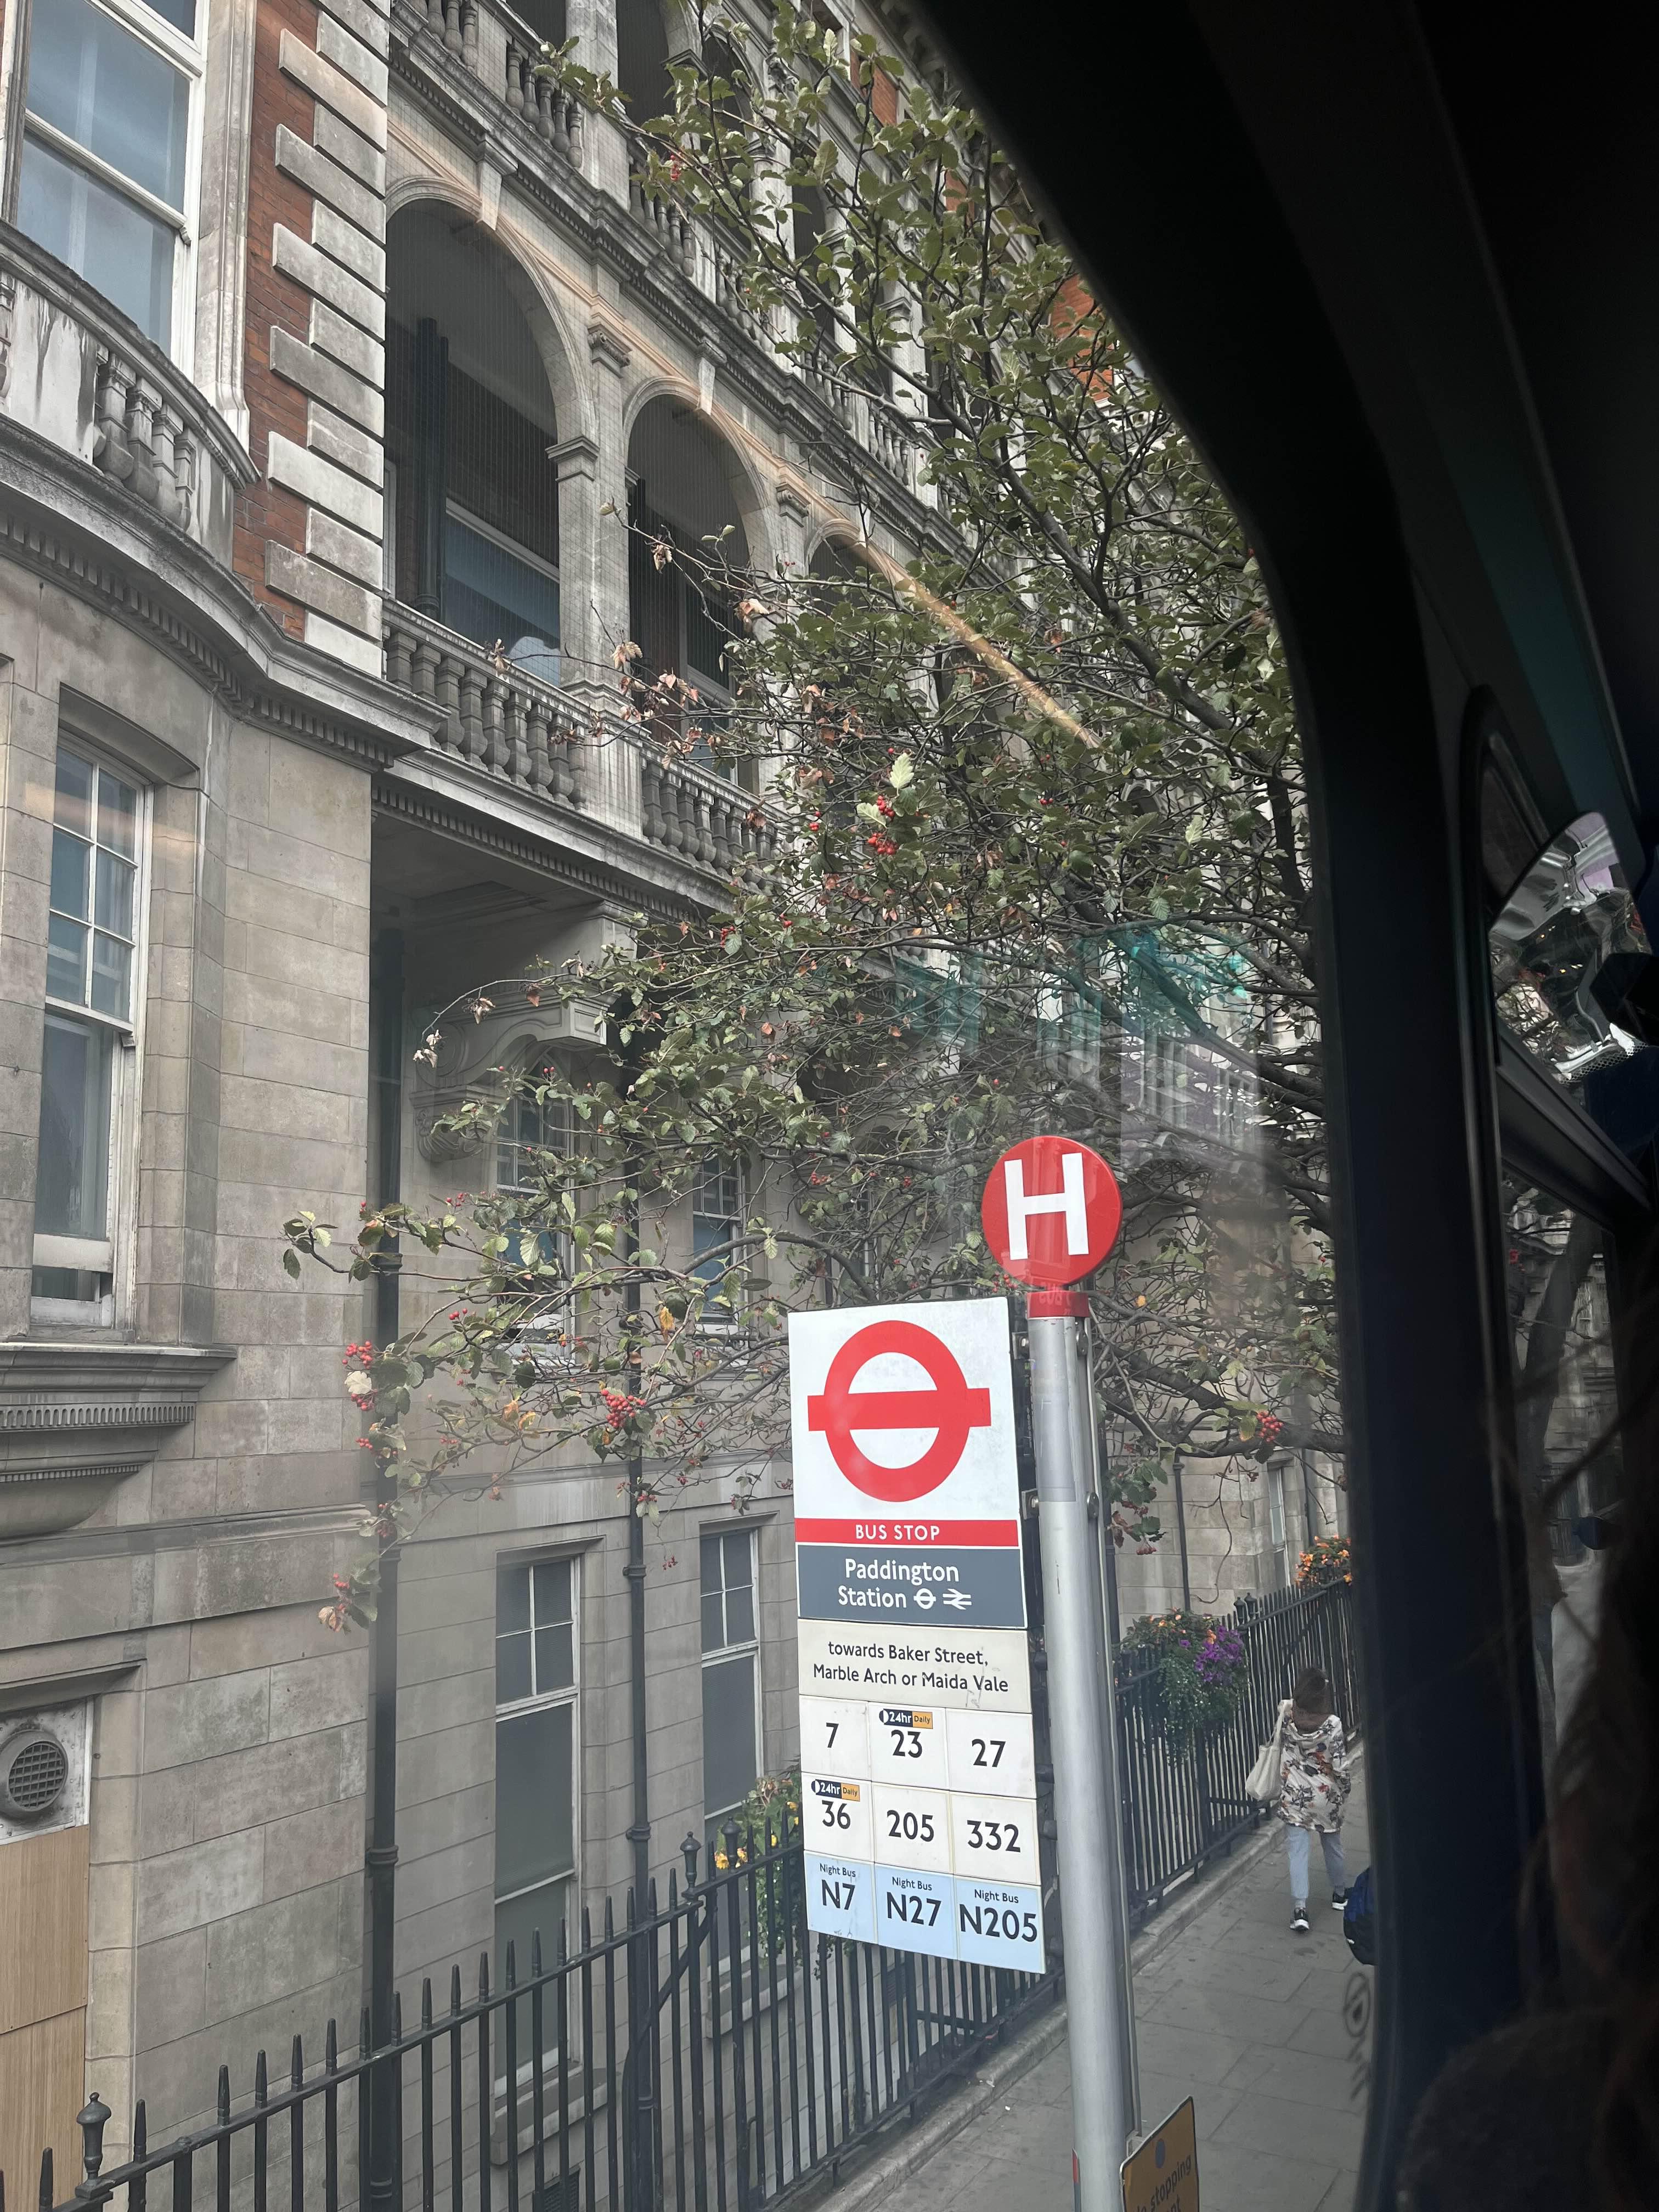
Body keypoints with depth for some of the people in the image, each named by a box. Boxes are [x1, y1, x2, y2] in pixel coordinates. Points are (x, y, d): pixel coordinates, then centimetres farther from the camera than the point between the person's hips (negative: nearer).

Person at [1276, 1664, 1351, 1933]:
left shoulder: (1288, 1719, -14)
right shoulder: (1332, 1725, -21)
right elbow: (1340, 1768, -14)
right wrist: (1346, 1789, 2)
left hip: (1294, 1799, 0)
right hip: (1327, 1798, 0)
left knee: (1298, 1852, 2)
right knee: (1333, 1845, 23)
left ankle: (1299, 1909, -7)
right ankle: (1340, 1893, 42)